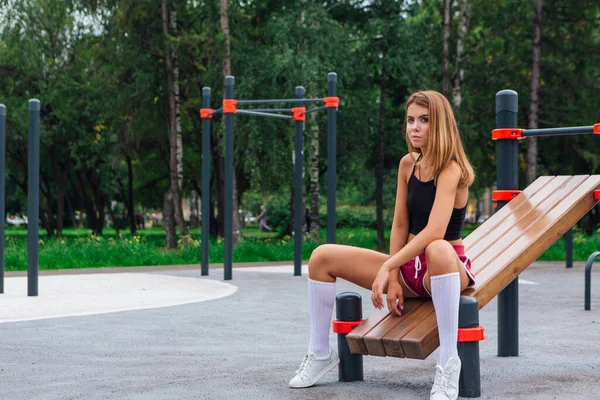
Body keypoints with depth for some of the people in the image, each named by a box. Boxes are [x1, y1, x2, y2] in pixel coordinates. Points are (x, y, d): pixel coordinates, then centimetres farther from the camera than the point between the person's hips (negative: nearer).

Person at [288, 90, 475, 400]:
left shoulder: (450, 169, -18)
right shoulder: (408, 164, 3)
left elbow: (434, 232, -32)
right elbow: (400, 225, 3)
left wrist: (387, 267, -32)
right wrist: (393, 278, -7)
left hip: (447, 269, -7)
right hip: (410, 267, 7)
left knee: (439, 250, -45)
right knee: (322, 257, -4)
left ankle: (449, 362, -39)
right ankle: (320, 354, 5)